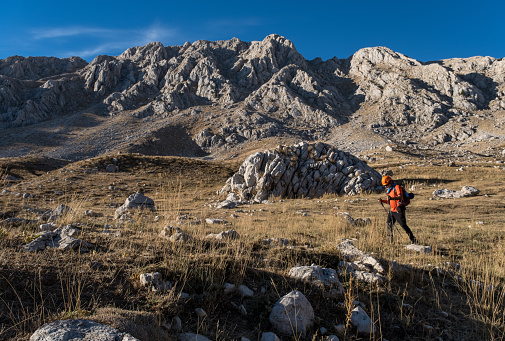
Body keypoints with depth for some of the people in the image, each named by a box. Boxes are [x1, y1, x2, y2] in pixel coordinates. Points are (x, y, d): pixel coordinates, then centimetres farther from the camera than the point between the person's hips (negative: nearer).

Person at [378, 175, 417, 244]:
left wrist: (393, 198, -43)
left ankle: (413, 239, 2)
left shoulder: (397, 187, -8)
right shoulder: (389, 190, 18)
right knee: (389, 225, 10)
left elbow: (400, 197, -24)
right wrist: (382, 201, 6)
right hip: (392, 211, 9)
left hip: (399, 211, -9)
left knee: (404, 225, -8)